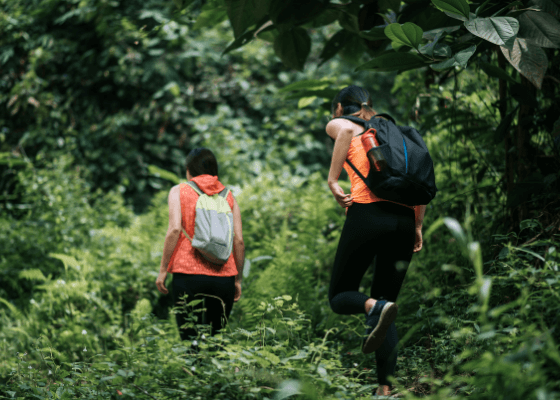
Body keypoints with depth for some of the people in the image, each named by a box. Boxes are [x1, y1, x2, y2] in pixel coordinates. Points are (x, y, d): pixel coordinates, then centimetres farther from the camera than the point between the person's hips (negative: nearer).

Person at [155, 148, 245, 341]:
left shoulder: (179, 191, 6)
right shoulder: (228, 196, 13)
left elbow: (174, 230, -7)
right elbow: (239, 241, 6)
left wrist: (162, 270, -3)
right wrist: (237, 280, 14)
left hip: (188, 274, -2)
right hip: (223, 277, 2)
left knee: (190, 338, -1)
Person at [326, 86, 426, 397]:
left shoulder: (338, 124, 13)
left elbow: (346, 128, -13)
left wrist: (333, 181, -9)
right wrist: (417, 225, 19)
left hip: (367, 212, -4)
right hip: (403, 218, 5)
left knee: (340, 296, 11)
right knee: (386, 300, 11)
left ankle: (376, 307, -24)